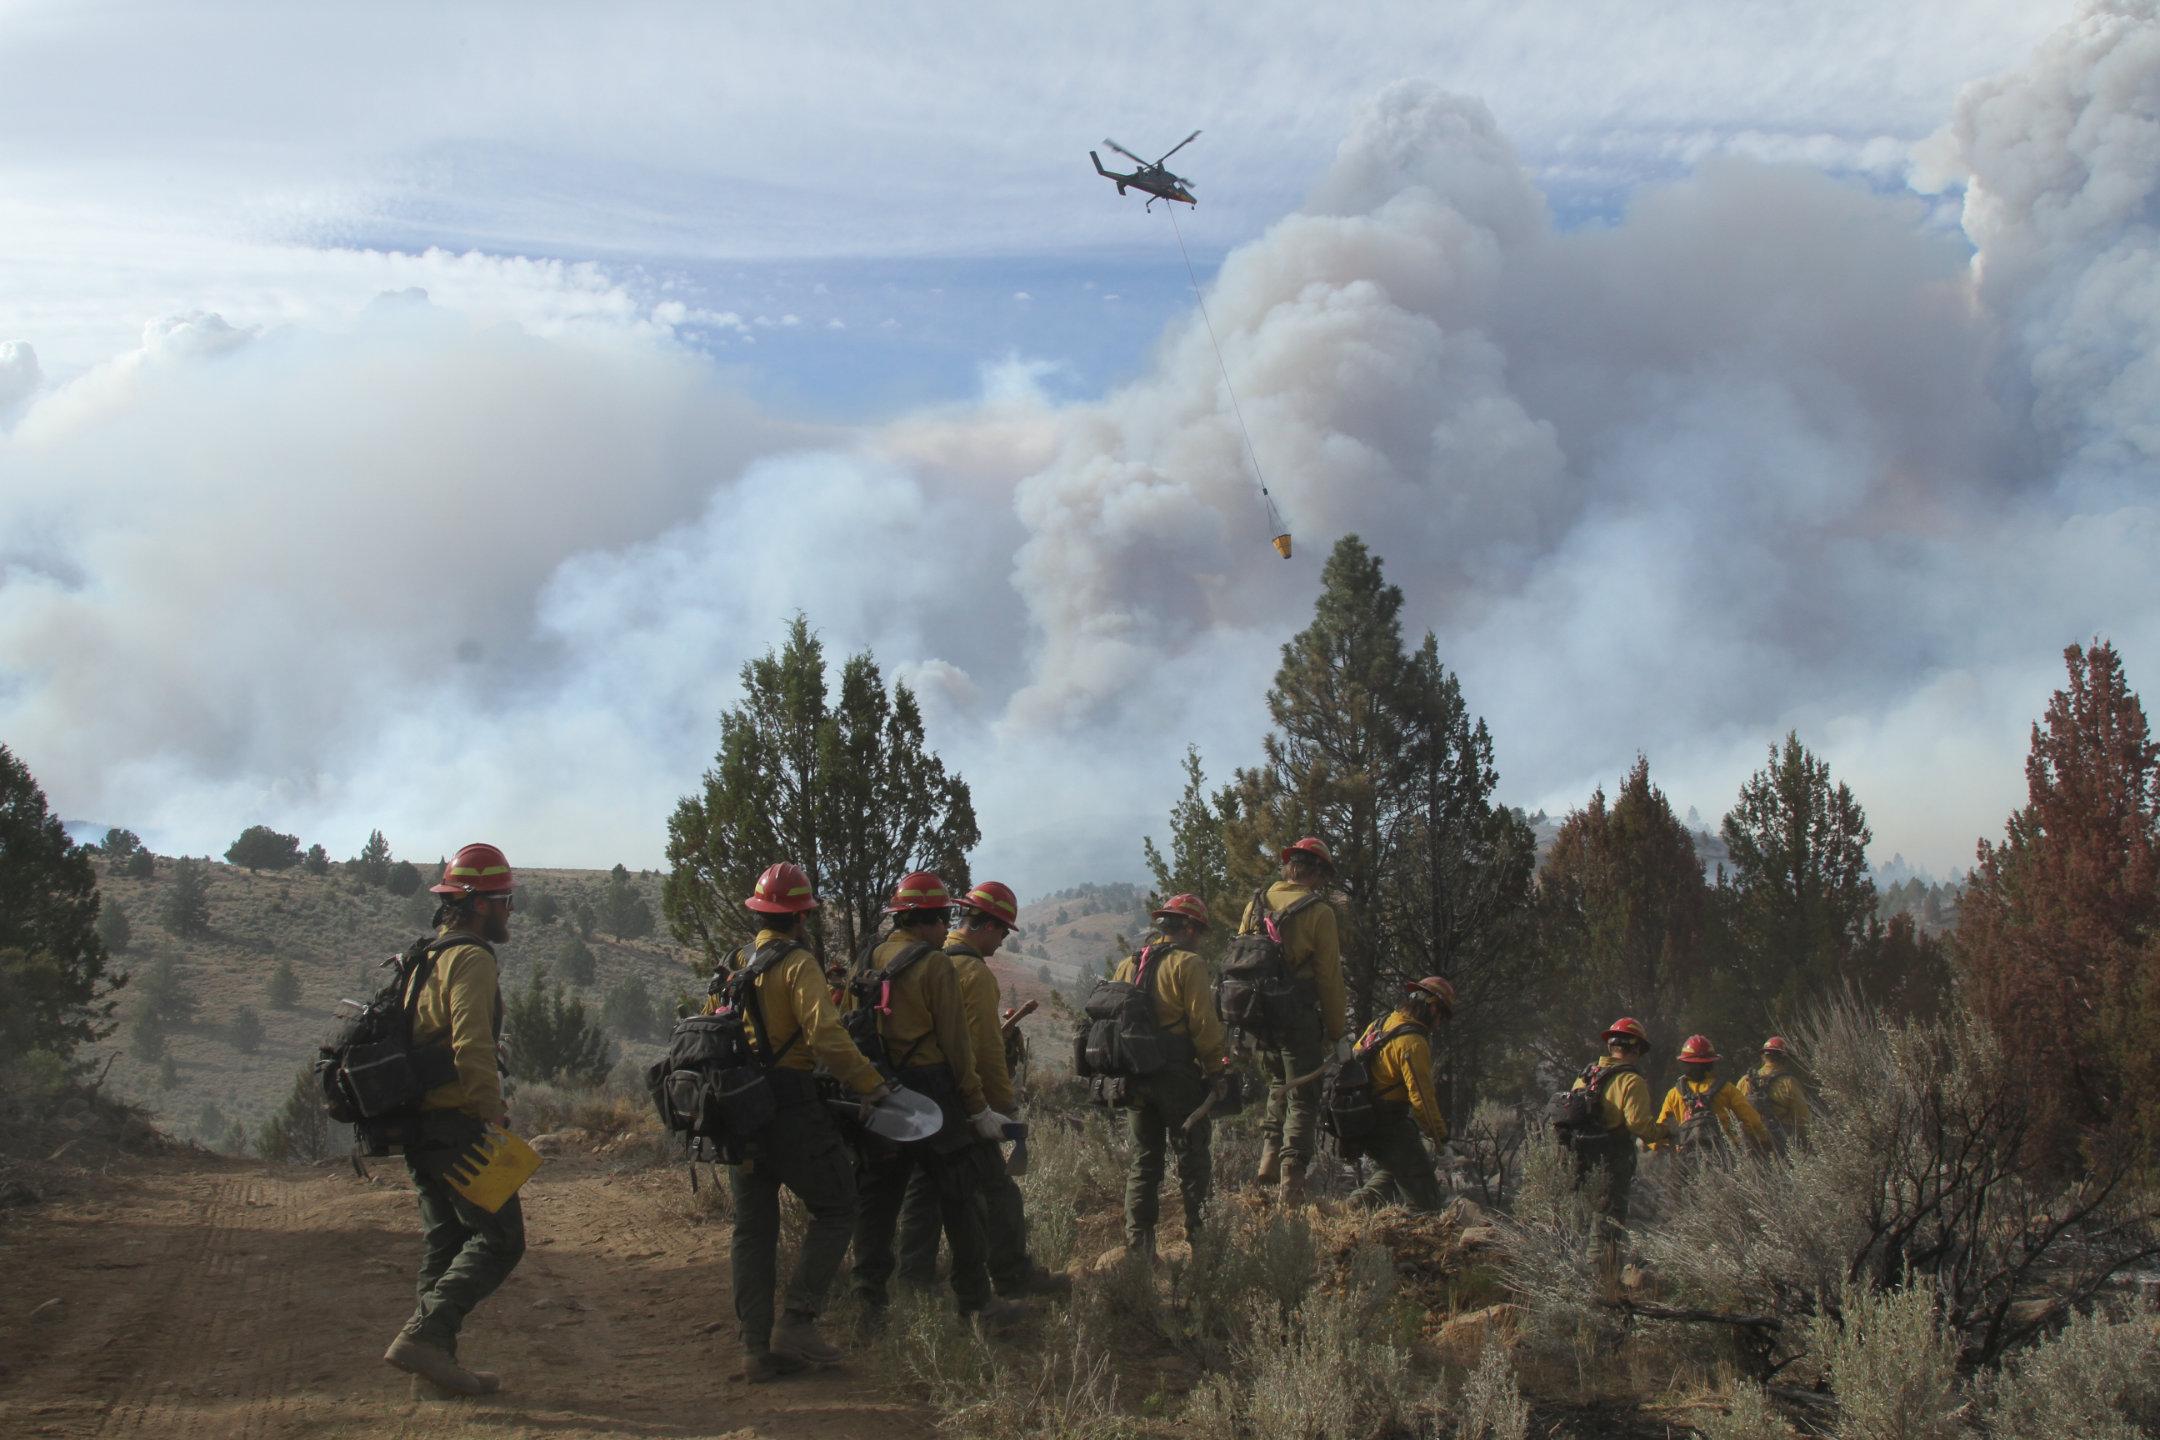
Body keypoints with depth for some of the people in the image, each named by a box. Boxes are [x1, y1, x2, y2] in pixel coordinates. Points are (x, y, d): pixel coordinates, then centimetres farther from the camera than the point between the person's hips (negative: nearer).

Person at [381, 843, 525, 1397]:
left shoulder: (425, 958, 18)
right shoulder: (471, 960, -14)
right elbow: (473, 1047, -25)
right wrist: (497, 1120, -21)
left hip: (419, 1123, 10)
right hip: (457, 1124, -10)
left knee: (447, 1241, 13)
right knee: (499, 1238, -7)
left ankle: (436, 1359, 14)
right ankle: (424, 1336, -16)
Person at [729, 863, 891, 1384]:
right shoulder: (798, 964, -11)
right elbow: (826, 1037, -22)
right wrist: (871, 1085, -15)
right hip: (790, 1110, -7)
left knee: (752, 1228, 10)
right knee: (835, 1209, 5)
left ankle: (756, 1347, 10)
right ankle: (796, 1322, -4)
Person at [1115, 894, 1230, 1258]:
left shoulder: (1126, 966, 11)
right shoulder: (1188, 964, -10)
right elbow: (1204, 1024, -15)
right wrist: (1216, 1070, -4)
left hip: (1136, 1077, 6)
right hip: (1178, 1076, -6)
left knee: (1143, 1161, 13)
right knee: (1193, 1159, 4)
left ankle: (1138, 1245, 11)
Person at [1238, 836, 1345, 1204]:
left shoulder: (1256, 905, 7)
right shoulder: (1318, 912, -8)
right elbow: (1329, 976, -8)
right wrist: (1335, 1028, 2)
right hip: (1298, 1017, -5)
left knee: (1279, 1082, 25)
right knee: (1303, 1097, 3)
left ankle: (1269, 1157, 14)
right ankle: (1292, 1180, -4)